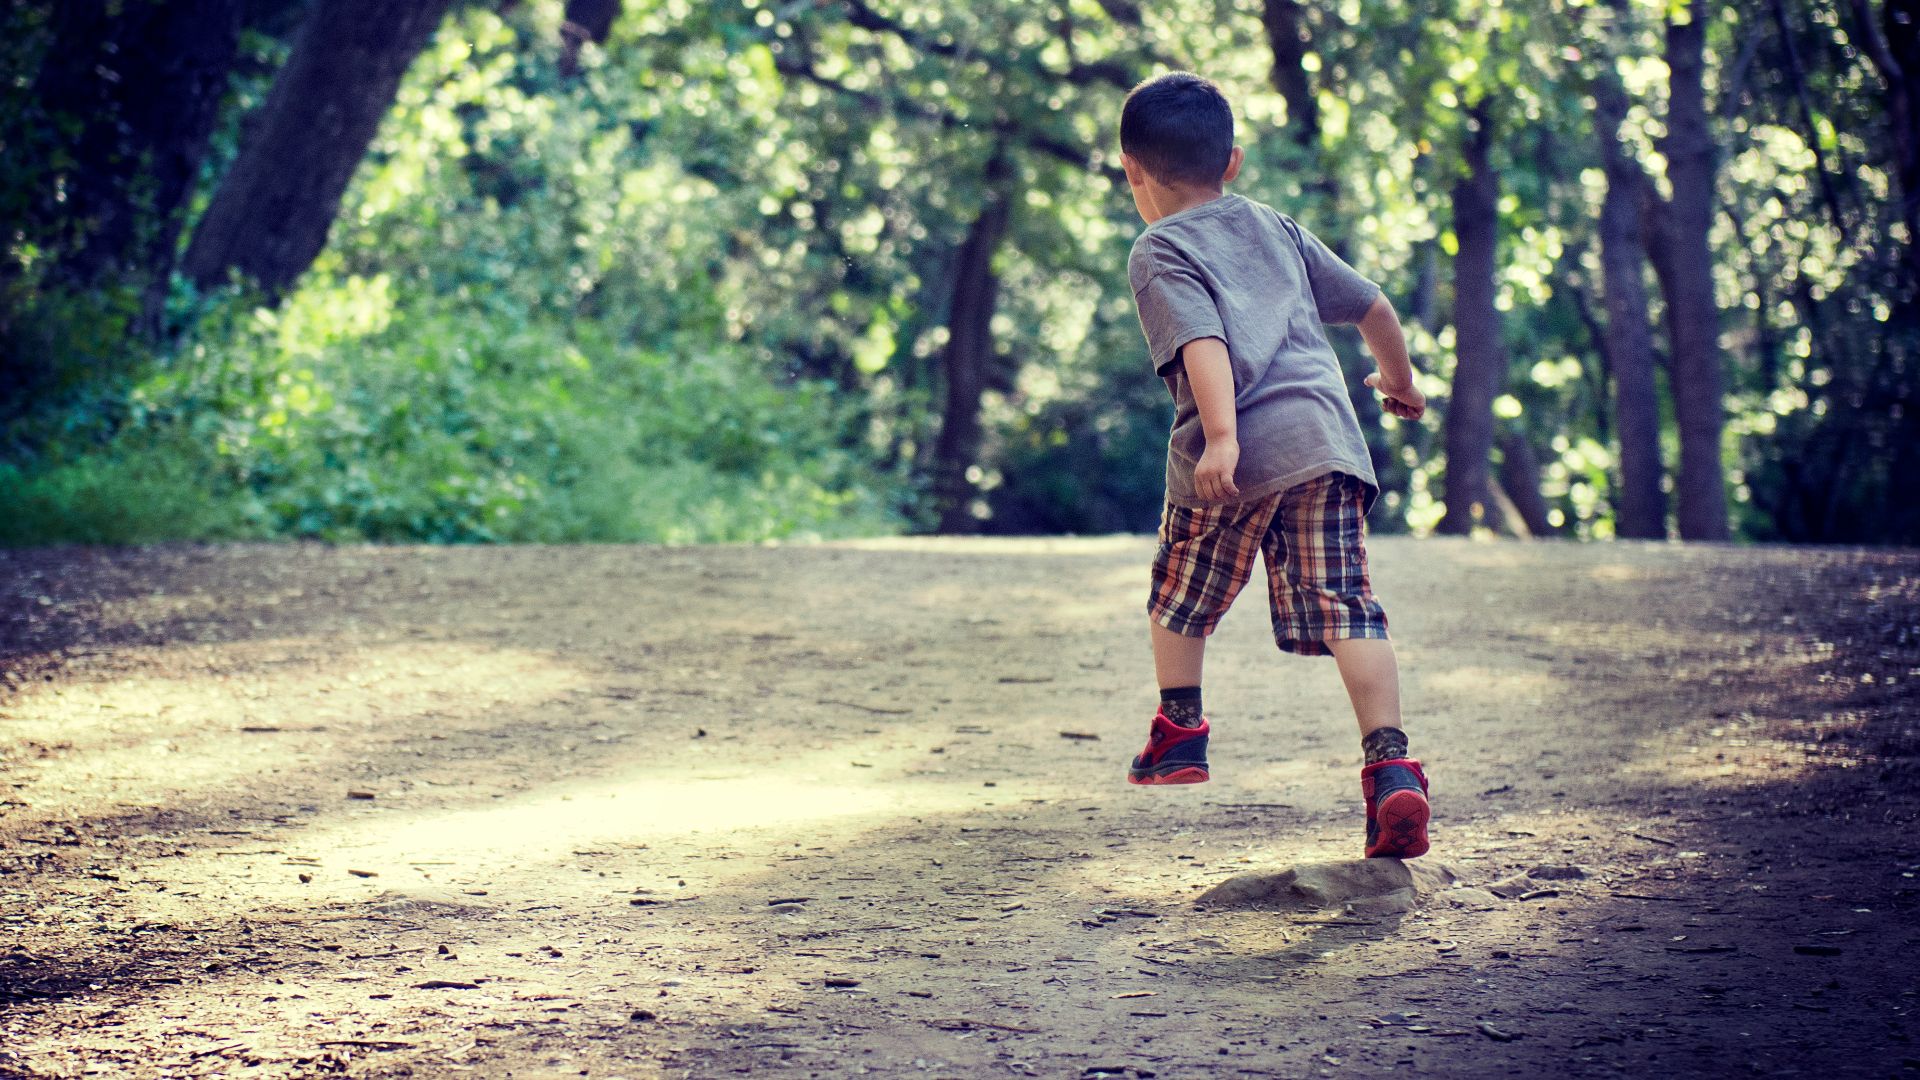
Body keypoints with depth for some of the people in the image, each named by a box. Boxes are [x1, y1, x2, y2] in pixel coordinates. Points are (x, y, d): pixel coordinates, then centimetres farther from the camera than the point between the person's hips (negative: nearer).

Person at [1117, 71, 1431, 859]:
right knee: (1344, 609, -4)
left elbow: (1203, 342, -14)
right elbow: (1372, 305, 28)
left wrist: (1221, 437, -25)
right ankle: (1390, 764, -19)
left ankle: (1180, 733, 32)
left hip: (1236, 456, -4)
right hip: (1324, 438, 4)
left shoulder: (1159, 253, 5)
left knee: (1179, 595, 21)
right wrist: (1399, 380, 45)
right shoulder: (1277, 229, 23)